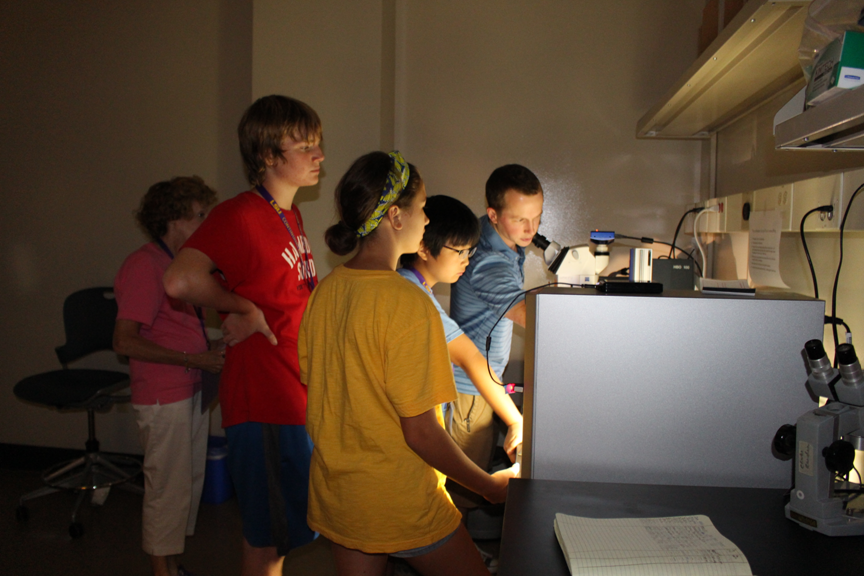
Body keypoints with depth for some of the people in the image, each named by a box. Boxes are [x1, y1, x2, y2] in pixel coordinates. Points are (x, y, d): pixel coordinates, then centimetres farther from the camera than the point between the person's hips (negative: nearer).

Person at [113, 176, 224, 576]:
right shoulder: (144, 265, -16)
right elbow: (125, 341, -21)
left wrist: (211, 348, 5)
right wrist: (194, 359, -21)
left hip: (191, 389, 9)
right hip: (163, 397, -9)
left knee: (191, 480, 17)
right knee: (169, 487, 2)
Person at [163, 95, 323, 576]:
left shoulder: (292, 215, 12)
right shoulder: (240, 216, -16)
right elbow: (181, 280, -31)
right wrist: (245, 310, -19)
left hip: (297, 391, 8)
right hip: (263, 397, -8)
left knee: (279, 527, 21)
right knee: (269, 531, 5)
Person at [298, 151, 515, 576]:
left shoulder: (325, 290, -2)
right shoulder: (408, 303, -23)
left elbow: (312, 384, 8)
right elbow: (421, 432, -22)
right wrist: (492, 487, -8)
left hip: (334, 494, 7)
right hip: (399, 506, -7)